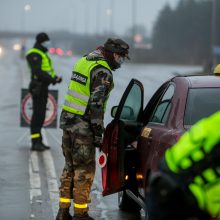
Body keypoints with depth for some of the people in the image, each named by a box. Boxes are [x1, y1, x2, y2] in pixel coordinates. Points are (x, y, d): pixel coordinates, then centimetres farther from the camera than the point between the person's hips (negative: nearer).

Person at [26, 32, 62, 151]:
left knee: (40, 115, 11)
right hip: (38, 87, -10)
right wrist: (51, 79, -26)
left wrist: (55, 78, 1)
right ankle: (35, 143, -10)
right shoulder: (34, 55, -12)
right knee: (38, 114, -10)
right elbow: (37, 71, -24)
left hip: (43, 87, 10)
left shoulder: (42, 54, 21)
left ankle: (38, 142, 16)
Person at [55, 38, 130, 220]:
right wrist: (98, 133, -16)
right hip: (83, 126, -9)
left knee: (70, 167, 16)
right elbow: (96, 103, -20)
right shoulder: (102, 72, -15)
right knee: (85, 171, 1)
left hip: (67, 120, 9)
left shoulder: (83, 61, 14)